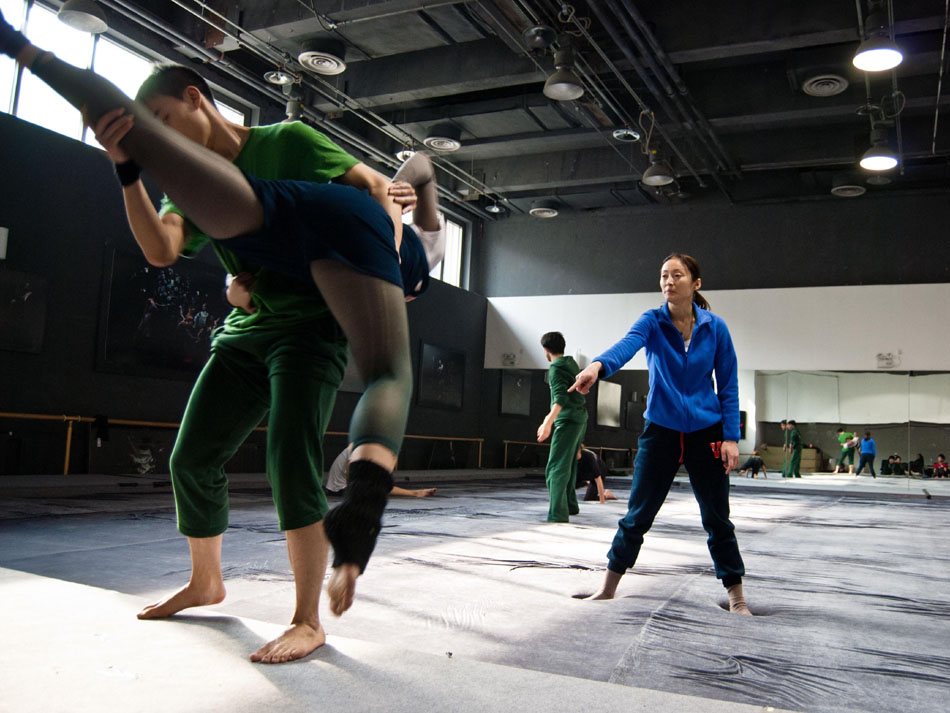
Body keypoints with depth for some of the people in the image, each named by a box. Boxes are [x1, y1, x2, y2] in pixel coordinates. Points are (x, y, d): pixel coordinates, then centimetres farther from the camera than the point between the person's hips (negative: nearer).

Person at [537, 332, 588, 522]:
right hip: (580, 420, 9)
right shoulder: (571, 363, 14)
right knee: (569, 466, 22)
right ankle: (570, 505, 34)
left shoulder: (556, 368, -13)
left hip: (567, 421, -9)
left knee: (557, 468, -15)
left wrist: (548, 422, -39)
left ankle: (558, 514, -24)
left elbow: (561, 397, -27)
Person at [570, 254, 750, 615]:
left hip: (706, 433, 1)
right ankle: (608, 588, 18)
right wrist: (598, 365, -50)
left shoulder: (715, 328, -4)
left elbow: (728, 385, 0)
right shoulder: (652, 322, -6)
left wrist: (731, 437, -7)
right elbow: (628, 344, -29)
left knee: (717, 518, 8)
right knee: (637, 515, 3)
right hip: (661, 432, 0)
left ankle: (736, 595, 26)